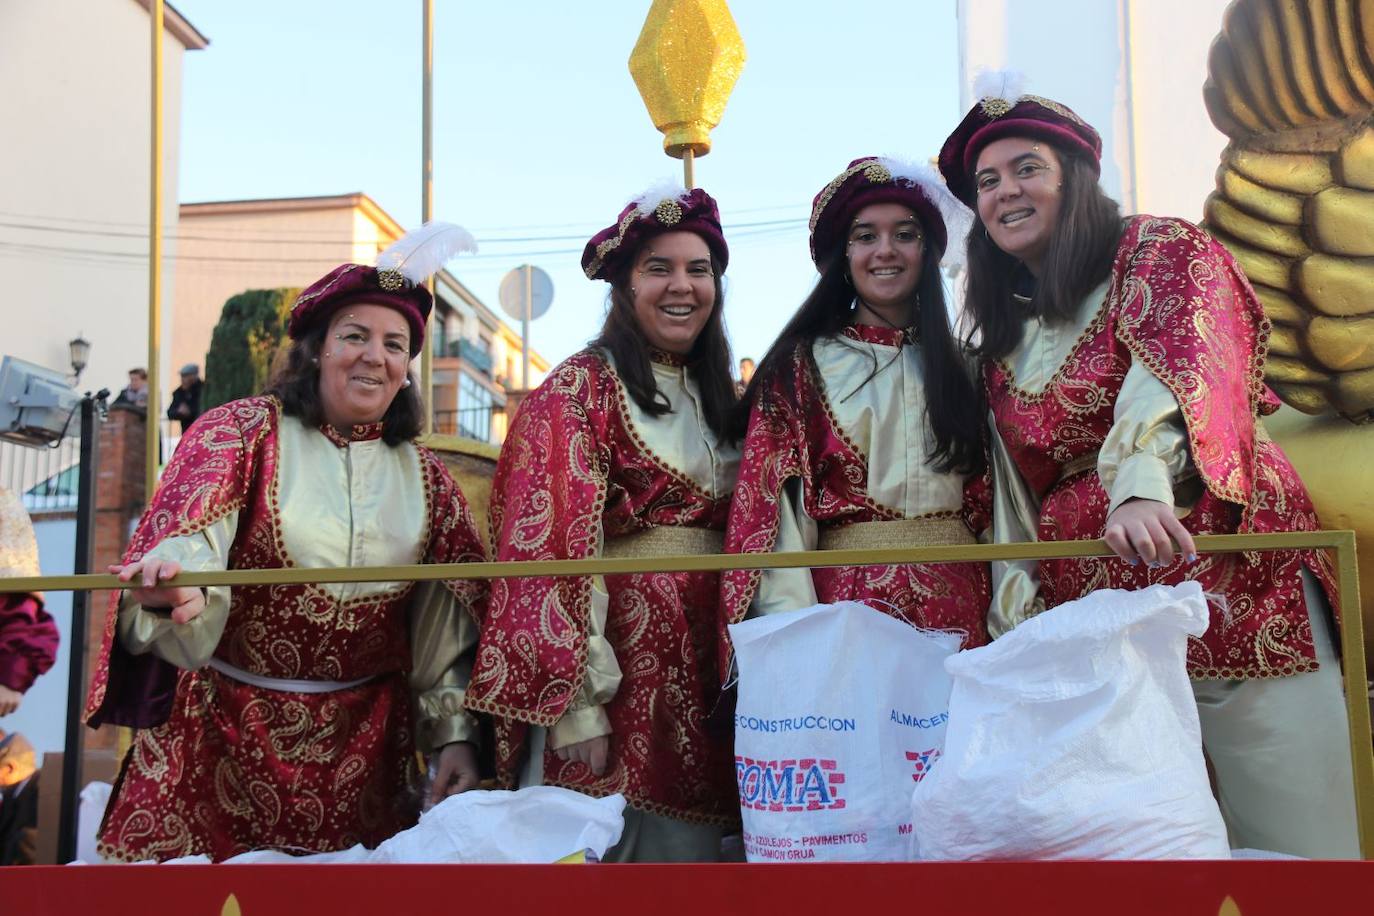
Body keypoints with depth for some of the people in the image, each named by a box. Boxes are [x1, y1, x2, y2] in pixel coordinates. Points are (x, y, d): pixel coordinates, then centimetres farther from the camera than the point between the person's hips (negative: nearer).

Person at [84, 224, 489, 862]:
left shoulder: (425, 477, 5)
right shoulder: (244, 431, -4)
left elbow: (445, 626, 7)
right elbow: (188, 534, -21)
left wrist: (454, 735, 2)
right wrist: (172, 579, -43)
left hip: (362, 745, 3)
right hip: (224, 730, -2)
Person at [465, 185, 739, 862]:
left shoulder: (717, 398, 16)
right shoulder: (580, 388, -5)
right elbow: (557, 549, -13)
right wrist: (578, 705, -19)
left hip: (704, 660, 7)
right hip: (616, 646, -6)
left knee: (686, 844, 12)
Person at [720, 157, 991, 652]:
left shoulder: (960, 366, 13)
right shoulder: (800, 367, 3)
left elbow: (994, 503, 12)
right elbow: (776, 505, -5)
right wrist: (796, 630, -18)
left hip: (960, 601, 3)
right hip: (847, 599, -2)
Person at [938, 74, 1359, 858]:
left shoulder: (1161, 251, 2)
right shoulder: (1004, 335, 17)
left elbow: (1178, 366, -18)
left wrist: (1142, 481, -35)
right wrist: (1016, 615, 6)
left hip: (1228, 578, -5)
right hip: (1088, 610, 5)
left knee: (1294, 829, -3)